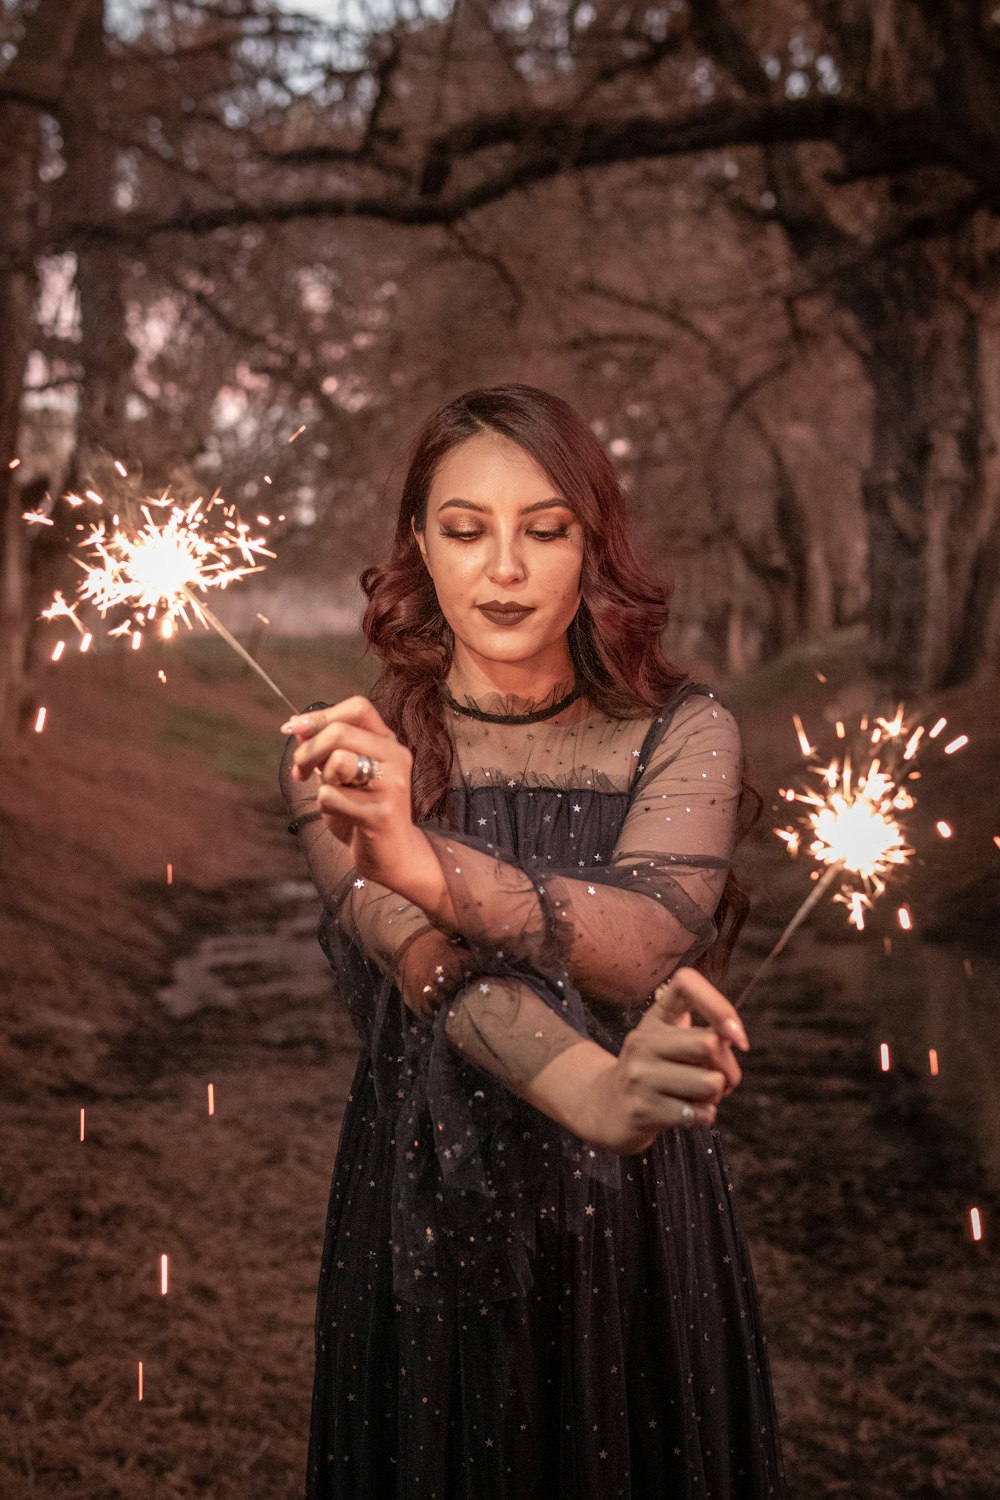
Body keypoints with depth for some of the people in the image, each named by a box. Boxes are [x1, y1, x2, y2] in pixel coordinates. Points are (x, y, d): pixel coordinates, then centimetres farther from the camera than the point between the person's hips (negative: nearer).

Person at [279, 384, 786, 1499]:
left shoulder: (682, 734, -4)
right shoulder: (344, 753, -4)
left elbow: (644, 945, -21)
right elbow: (424, 962, -21)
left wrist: (425, 861, -38)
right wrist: (593, 1091, -41)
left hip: (638, 1228, 0)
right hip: (424, 1226, 0)